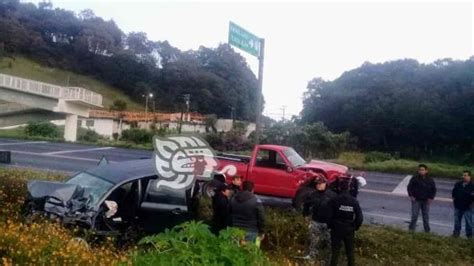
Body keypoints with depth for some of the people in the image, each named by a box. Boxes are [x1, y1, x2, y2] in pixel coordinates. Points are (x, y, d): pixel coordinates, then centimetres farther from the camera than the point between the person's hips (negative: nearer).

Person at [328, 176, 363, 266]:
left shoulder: (334, 200, -15)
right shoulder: (354, 201, -8)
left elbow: (329, 215, -16)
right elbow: (360, 217, -8)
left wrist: (330, 226, 1)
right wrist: (355, 227, 7)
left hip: (336, 229, -2)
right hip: (349, 230, 2)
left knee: (335, 251, 10)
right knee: (350, 251, 18)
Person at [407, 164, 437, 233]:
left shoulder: (430, 180, -2)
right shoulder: (414, 178, -8)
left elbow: (433, 189, 8)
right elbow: (409, 187, -2)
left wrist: (431, 198, -1)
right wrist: (411, 196, -9)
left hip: (426, 201, 2)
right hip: (416, 200, -2)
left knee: (426, 216, 11)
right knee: (414, 215, 0)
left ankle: (427, 230, 22)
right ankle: (411, 229, 11)